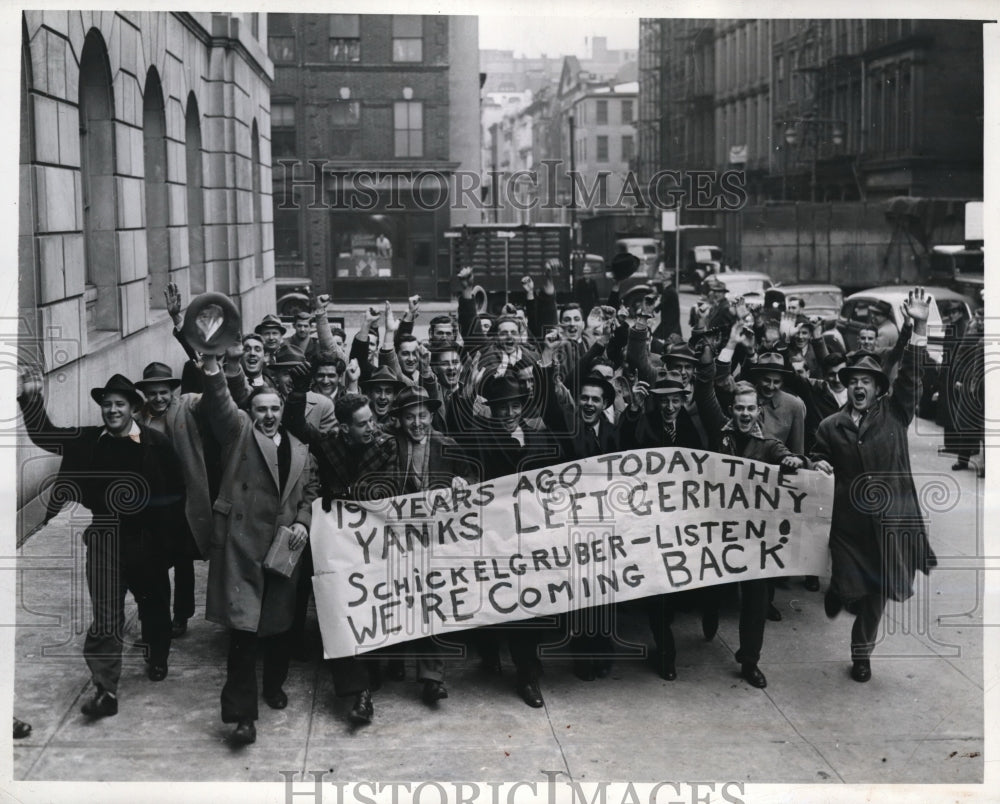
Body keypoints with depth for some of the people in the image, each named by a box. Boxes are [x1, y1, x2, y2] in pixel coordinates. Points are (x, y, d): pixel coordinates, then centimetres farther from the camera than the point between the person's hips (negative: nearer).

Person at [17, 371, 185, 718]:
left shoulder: (156, 443, -7)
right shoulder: (88, 441, 1)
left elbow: (176, 490, -7)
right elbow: (43, 435, 3)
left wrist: (169, 533, -12)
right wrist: (30, 399, -13)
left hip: (149, 540, -1)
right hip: (105, 541, 1)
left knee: (155, 605, 18)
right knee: (105, 617, -4)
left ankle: (157, 660, 43)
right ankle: (105, 691, -4)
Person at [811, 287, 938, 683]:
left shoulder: (894, 413, 3)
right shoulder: (830, 426, 5)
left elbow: (910, 376, -7)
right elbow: (818, 456, 19)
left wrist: (919, 329, -17)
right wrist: (819, 465, -6)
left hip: (891, 520, 0)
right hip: (850, 520, 0)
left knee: (877, 593, 8)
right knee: (851, 588, 1)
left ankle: (861, 653, 28)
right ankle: (839, 593, 40)